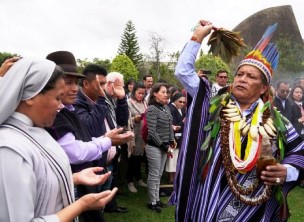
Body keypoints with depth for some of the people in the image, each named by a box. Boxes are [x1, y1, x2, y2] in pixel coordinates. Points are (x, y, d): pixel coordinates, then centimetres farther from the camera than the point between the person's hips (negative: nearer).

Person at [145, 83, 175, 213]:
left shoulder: (166, 107, 8)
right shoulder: (151, 109, -13)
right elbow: (152, 131, -17)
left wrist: (171, 142, 5)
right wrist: (163, 146, -13)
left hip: (164, 146, 7)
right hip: (154, 146, -7)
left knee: (159, 174, 15)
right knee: (154, 175, 2)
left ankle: (157, 199, 27)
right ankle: (152, 202, 14)